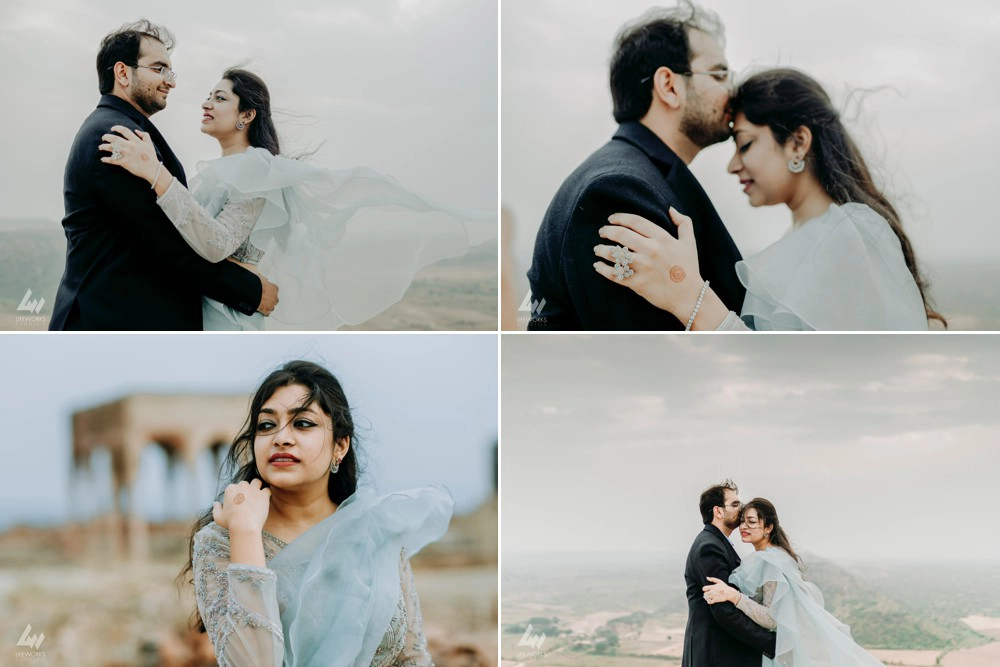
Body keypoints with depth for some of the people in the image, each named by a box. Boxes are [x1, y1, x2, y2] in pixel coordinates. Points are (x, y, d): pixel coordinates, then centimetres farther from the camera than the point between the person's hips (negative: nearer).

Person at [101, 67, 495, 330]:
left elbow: (217, 244, -30)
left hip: (223, 319, -9)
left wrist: (156, 175, -38)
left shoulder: (255, 168, -13)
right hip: (191, 312, 9)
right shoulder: (213, 171, 14)